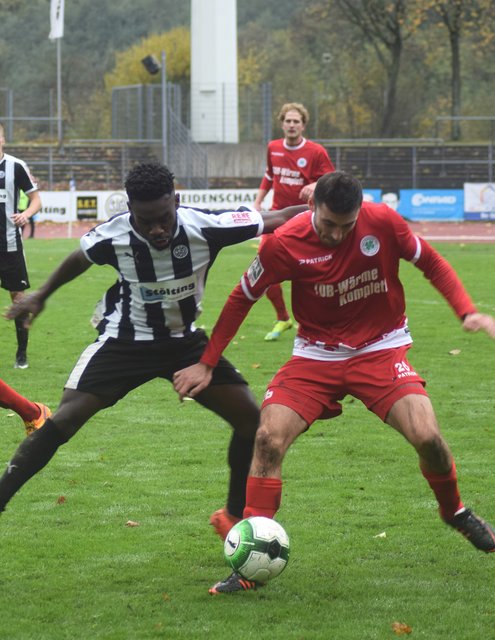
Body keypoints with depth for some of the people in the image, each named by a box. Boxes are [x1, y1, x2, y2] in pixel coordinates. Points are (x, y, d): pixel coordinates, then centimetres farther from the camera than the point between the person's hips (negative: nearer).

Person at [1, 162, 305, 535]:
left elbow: (276, 221, -16)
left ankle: (234, 517, 12)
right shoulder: (112, 236, -22)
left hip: (185, 340, 2)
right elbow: (81, 260, 2)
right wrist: (42, 295, 15)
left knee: (249, 417, -7)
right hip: (126, 341, -2)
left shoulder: (205, 227, -26)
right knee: (65, 419, -19)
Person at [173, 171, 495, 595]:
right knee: (268, 438, -18)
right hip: (317, 356, 1)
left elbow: (432, 264, 0)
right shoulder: (285, 244, -16)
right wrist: (206, 363, -1)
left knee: (427, 436, -19)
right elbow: (242, 298, -1)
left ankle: (455, 511, 15)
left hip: (380, 349, 0)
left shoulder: (382, 222, -16)